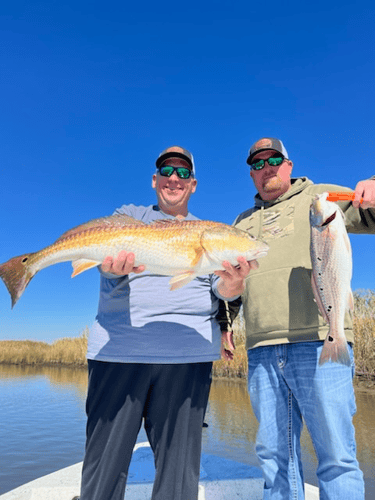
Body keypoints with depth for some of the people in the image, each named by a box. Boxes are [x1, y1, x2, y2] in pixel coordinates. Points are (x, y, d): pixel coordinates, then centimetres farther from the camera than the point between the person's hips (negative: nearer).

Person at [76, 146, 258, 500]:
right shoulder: (129, 216, 14)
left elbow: (222, 289, 4)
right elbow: (107, 256, -4)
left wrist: (233, 283, -20)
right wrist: (115, 266, -28)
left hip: (188, 350, 1)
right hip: (119, 345, 0)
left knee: (179, 464, 7)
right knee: (104, 462, 5)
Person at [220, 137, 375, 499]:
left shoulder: (322, 197, 12)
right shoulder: (243, 222, 23)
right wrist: (223, 321, 16)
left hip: (319, 343, -3)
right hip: (261, 351, 4)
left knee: (336, 455, 2)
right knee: (274, 454, 12)